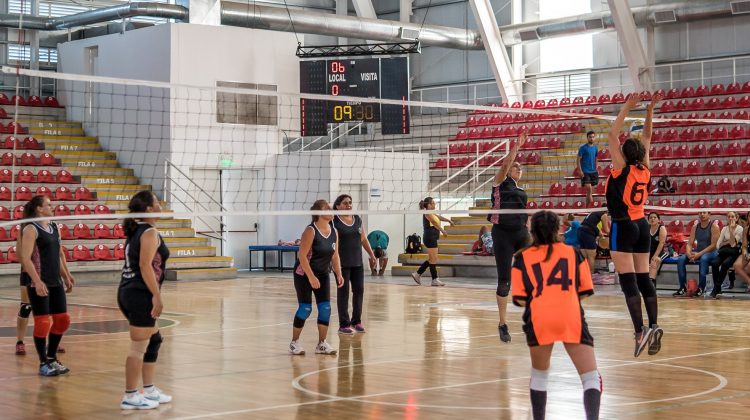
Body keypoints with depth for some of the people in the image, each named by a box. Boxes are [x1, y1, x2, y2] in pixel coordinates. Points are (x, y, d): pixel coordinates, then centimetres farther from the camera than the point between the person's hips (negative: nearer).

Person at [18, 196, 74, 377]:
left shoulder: (54, 228, 13)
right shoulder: (31, 229, -11)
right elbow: (26, 258, -18)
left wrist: (66, 276, 20)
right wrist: (37, 281, -25)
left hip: (55, 282, 8)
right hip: (38, 283, -8)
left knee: (62, 319, 9)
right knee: (43, 322, -4)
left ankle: (52, 358, 23)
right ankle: (43, 364, 6)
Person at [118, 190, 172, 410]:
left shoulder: (135, 231, 15)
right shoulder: (150, 232, -12)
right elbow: (145, 266, -20)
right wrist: (157, 295, -20)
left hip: (128, 292, 10)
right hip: (140, 295, -10)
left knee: (153, 340, 18)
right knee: (139, 346, -4)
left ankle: (149, 390, 24)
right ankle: (130, 396, 1)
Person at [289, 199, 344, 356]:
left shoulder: (334, 232, 0)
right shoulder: (310, 231, -19)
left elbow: (335, 256, 8)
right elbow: (302, 256, -22)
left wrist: (339, 274, -3)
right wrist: (311, 277, -27)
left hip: (322, 274, 6)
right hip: (304, 274, -6)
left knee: (325, 308, -2)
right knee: (305, 308, -6)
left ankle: (322, 344, 7)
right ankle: (294, 343, 9)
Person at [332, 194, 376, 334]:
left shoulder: (358, 219, 11)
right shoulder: (334, 221, -7)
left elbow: (363, 239, 19)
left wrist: (371, 254, 18)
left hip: (357, 262, 6)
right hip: (342, 263, -6)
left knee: (359, 290, 7)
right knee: (343, 292, -1)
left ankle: (356, 321, 21)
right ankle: (344, 324, 4)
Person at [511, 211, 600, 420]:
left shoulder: (523, 258, 13)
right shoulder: (573, 252, 15)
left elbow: (520, 299, 8)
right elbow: (585, 291, 16)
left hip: (539, 318, 1)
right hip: (572, 318, -1)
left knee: (539, 375, 22)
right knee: (591, 378, 2)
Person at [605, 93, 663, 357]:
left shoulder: (623, 169, -11)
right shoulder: (645, 170, 4)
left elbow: (613, 134, -11)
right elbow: (646, 139, 16)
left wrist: (628, 107, -8)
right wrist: (650, 110, 14)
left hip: (623, 227, -6)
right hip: (642, 225, 7)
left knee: (628, 281, -10)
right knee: (643, 279, 8)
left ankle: (641, 331, -18)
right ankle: (653, 327, 3)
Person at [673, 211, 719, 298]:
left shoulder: (714, 226, -7)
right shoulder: (695, 227, 9)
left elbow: (713, 245, -14)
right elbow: (689, 243, 6)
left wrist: (699, 254, -23)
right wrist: (689, 253, -17)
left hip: (710, 252, -5)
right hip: (697, 252, 5)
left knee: (703, 258, -39)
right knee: (681, 259, -18)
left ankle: (701, 288, -35)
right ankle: (683, 288, -17)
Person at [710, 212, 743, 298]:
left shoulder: (740, 229, -4)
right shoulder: (725, 229, 11)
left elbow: (733, 244, -17)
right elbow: (718, 245, 5)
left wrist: (731, 230, -23)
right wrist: (728, 242, -9)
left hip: (734, 253, -4)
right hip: (725, 252, 4)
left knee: (725, 263, -35)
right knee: (714, 263, -28)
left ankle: (716, 288, -29)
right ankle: (717, 289, -20)